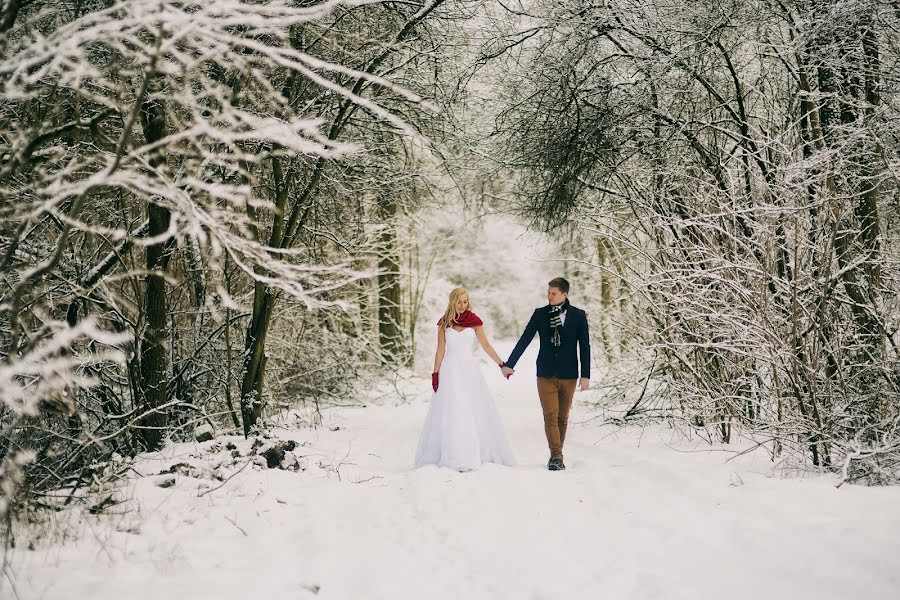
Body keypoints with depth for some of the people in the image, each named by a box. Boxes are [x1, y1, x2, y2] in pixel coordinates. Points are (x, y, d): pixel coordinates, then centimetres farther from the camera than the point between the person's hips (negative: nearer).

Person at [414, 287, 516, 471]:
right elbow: (440, 350, 4)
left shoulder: (474, 321, 3)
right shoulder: (444, 324, 3)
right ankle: (454, 456, 2)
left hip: (470, 369, 1)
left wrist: (502, 364, 0)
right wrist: (435, 374, -1)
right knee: (451, 413, -2)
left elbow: (486, 346, 5)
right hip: (450, 370, -1)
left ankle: (481, 453, 9)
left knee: (476, 411, 1)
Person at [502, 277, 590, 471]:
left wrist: (586, 375, -3)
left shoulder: (578, 315, 0)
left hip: (568, 375, 0)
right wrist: (509, 364, -1)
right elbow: (524, 340, 3)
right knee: (550, 416, -8)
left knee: (562, 418, 7)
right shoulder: (540, 314, 2)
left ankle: (556, 456, 18)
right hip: (546, 374, 0)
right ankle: (556, 457, -9)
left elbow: (584, 346, 2)